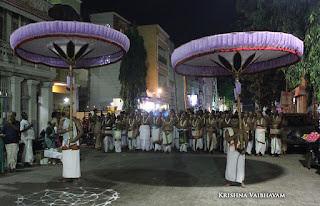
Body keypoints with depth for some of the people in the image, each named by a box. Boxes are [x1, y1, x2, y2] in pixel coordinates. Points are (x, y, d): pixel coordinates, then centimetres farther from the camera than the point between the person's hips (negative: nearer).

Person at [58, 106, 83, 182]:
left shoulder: (75, 121, -2)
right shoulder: (62, 121, 8)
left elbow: (81, 131, -6)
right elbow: (59, 131, -4)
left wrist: (75, 139, -18)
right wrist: (67, 129, -20)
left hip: (74, 142, -3)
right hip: (65, 142, 3)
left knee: (75, 160, -5)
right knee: (66, 160, 3)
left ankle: (78, 177, 0)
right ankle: (66, 176, 12)